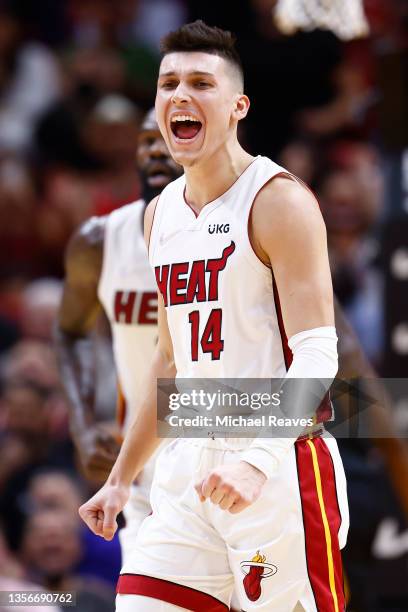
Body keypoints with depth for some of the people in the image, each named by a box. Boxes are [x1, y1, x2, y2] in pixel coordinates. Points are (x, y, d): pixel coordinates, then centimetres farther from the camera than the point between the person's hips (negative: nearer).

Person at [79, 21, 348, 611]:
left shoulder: (279, 201, -9)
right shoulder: (161, 214, 15)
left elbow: (316, 355, -18)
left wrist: (259, 460, -33)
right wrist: (121, 478, 23)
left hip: (281, 467, -7)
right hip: (190, 468, 7)